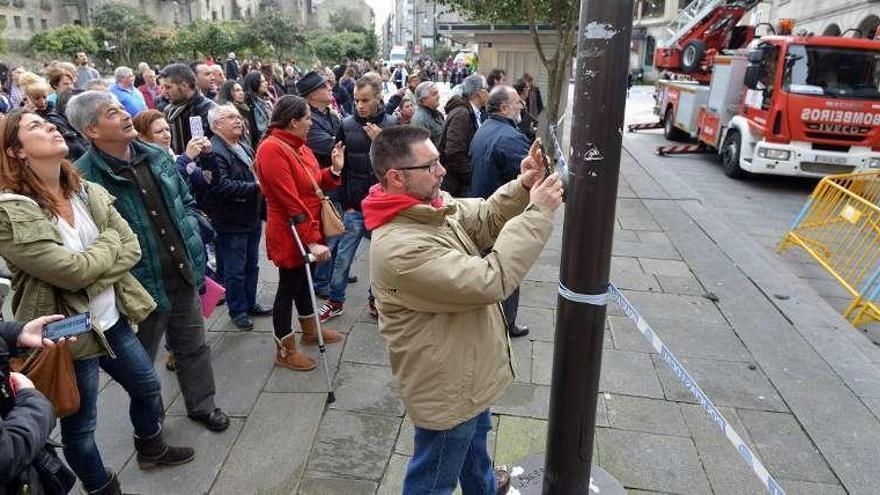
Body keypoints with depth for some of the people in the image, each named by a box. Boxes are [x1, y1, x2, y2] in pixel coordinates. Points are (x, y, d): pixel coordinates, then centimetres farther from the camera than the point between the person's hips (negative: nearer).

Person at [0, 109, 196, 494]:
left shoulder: (88, 191, 1)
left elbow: (132, 247, -3)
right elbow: (71, 270, -26)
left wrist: (91, 278, -17)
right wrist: (109, 241, -9)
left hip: (112, 319, 7)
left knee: (147, 385, 24)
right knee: (80, 427, 12)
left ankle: (151, 448, 51)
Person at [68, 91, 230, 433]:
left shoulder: (157, 156, 2)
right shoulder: (84, 177, -20)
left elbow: (187, 202, 15)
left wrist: (190, 235, 3)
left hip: (185, 276, 6)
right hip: (142, 288, -5)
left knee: (194, 346, 20)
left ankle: (201, 404, 42)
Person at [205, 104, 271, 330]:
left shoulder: (245, 148, 13)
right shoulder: (214, 152, -19)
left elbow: (257, 175, 26)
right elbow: (221, 186, -29)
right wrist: (254, 188, -26)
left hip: (252, 218, 9)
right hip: (231, 223, -9)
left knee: (252, 265, 20)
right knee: (235, 271, 4)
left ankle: (250, 303, 35)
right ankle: (237, 310, 20)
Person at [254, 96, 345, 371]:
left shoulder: (298, 146, 7)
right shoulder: (272, 148, -22)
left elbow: (313, 183, 12)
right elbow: (290, 201, -27)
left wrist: (334, 169, -4)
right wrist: (312, 240, -27)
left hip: (309, 229, 9)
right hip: (289, 234, -9)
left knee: (304, 279, 23)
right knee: (289, 285, 4)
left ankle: (309, 329, 42)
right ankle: (285, 351, 20)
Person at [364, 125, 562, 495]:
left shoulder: (430, 204, -6)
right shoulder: (400, 247, -36)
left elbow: (483, 221, 4)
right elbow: (490, 281, -36)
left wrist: (521, 188, -15)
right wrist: (538, 213, -31)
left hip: (467, 365, 10)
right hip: (446, 383, -10)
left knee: (475, 433, 36)